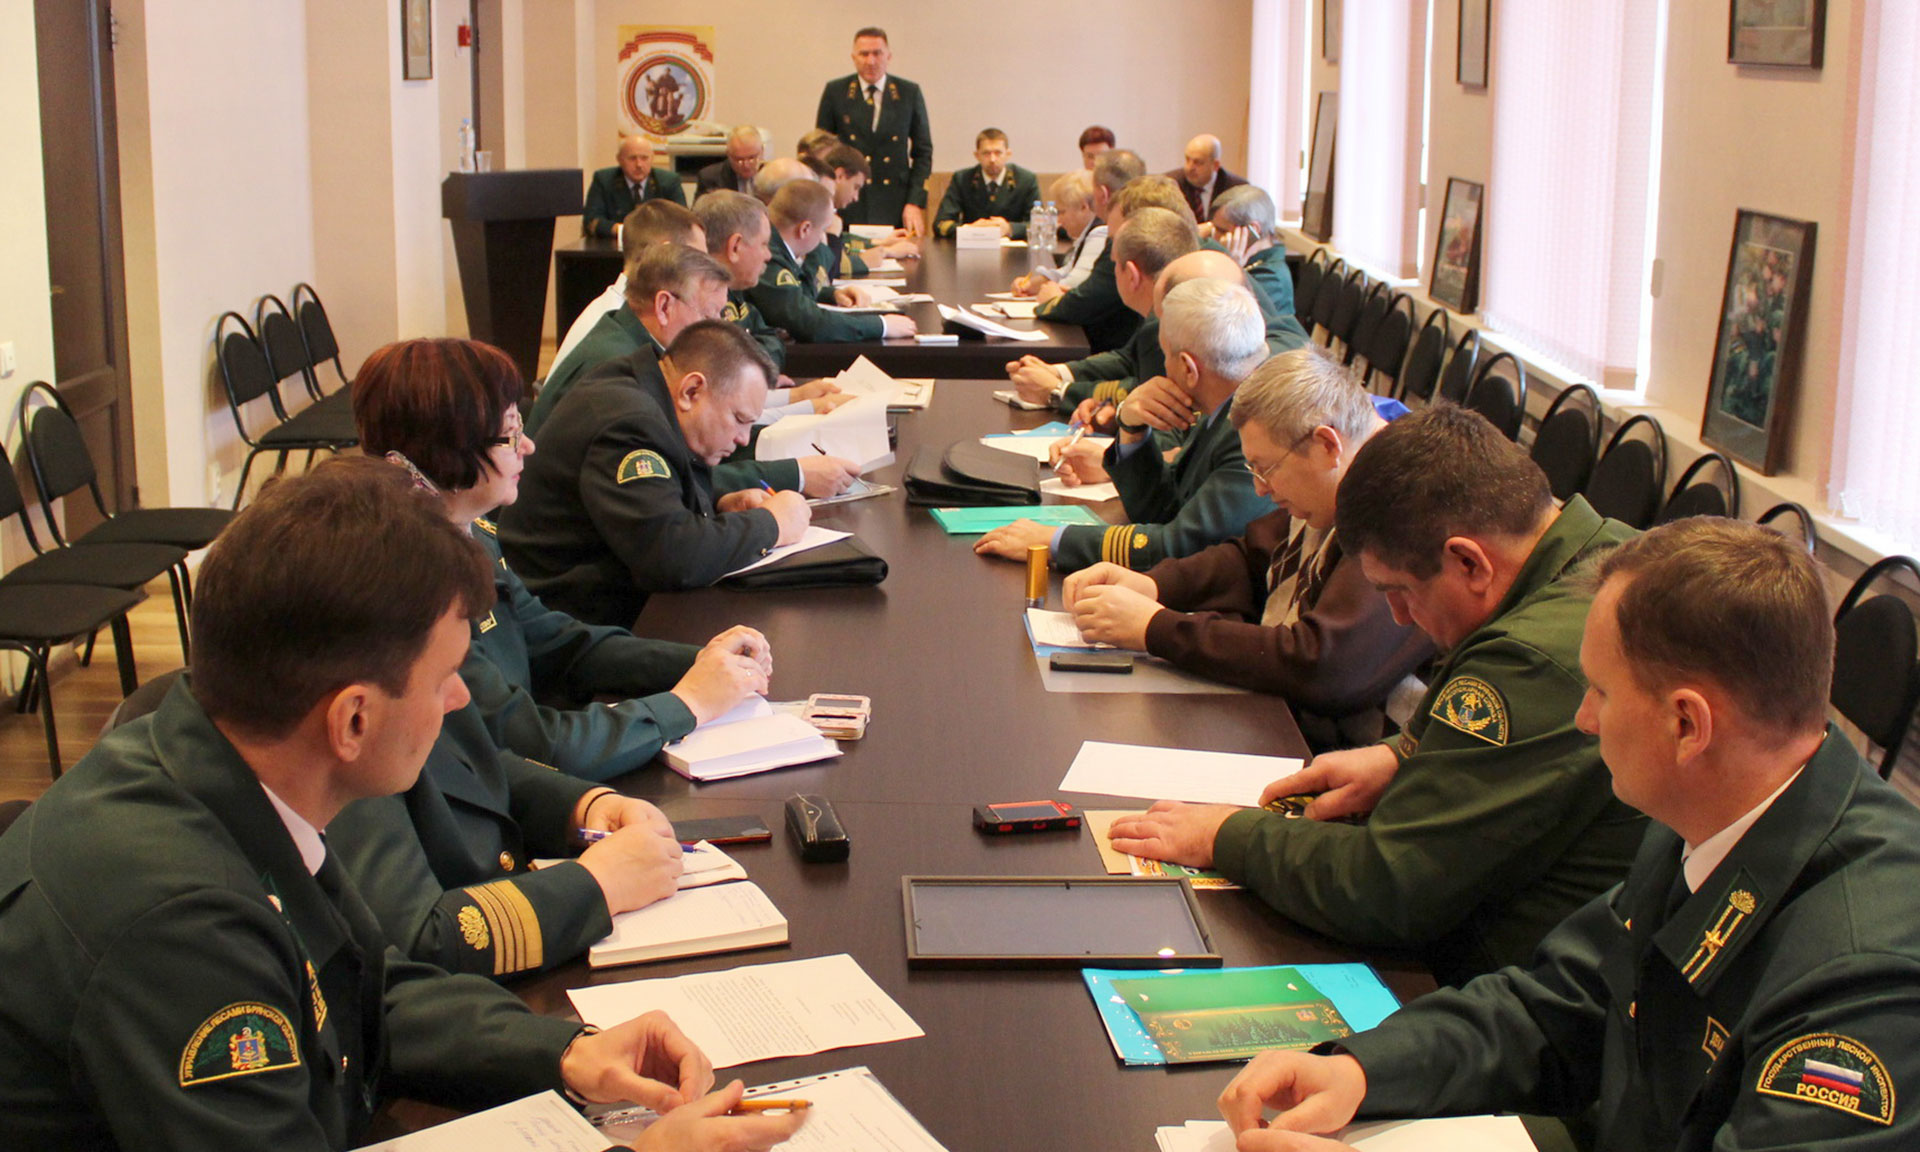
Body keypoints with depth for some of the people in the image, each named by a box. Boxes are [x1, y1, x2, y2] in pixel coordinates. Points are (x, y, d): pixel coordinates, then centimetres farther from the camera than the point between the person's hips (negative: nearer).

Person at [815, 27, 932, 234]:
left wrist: (915, 203, -1)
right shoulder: (835, 92, 6)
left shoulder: (910, 93, 6)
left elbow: (923, 151, 9)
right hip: (847, 207, 0)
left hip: (895, 208, 0)